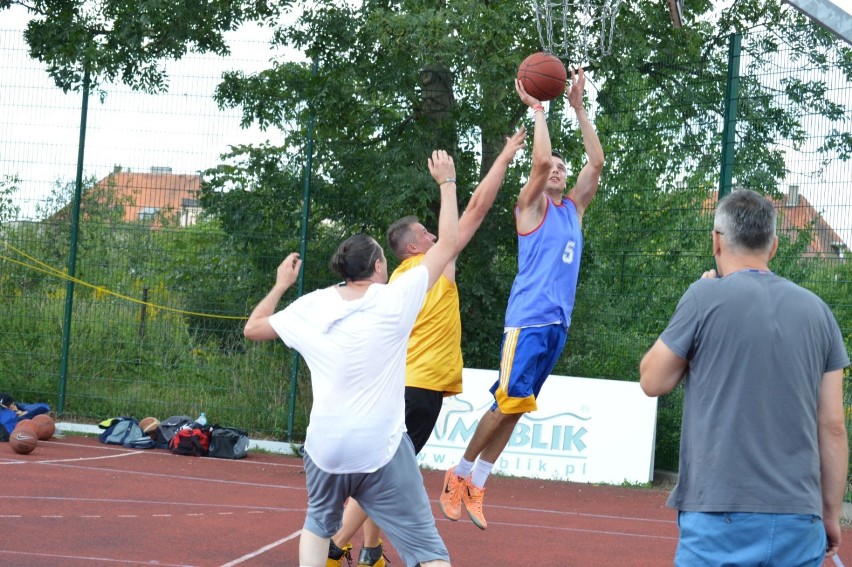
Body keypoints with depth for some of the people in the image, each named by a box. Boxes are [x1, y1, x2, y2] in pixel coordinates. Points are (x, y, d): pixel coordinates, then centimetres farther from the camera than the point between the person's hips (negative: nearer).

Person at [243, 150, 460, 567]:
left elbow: (252, 328, 19)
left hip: (325, 449, 4)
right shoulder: (395, 300, -6)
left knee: (318, 526, 28)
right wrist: (447, 183, 15)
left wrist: (280, 285, 31)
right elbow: (448, 245, 3)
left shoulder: (310, 308, 4)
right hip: (382, 451, -4)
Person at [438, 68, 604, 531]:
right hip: (528, 318, -6)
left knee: (517, 407, 6)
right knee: (507, 402, -9)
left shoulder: (574, 208, 18)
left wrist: (578, 108, 8)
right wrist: (536, 108, -6)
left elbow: (597, 162, 11)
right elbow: (540, 159, -15)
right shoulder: (531, 206, 0)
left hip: (559, 322, 6)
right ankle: (459, 474, 5)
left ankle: (477, 485, 11)